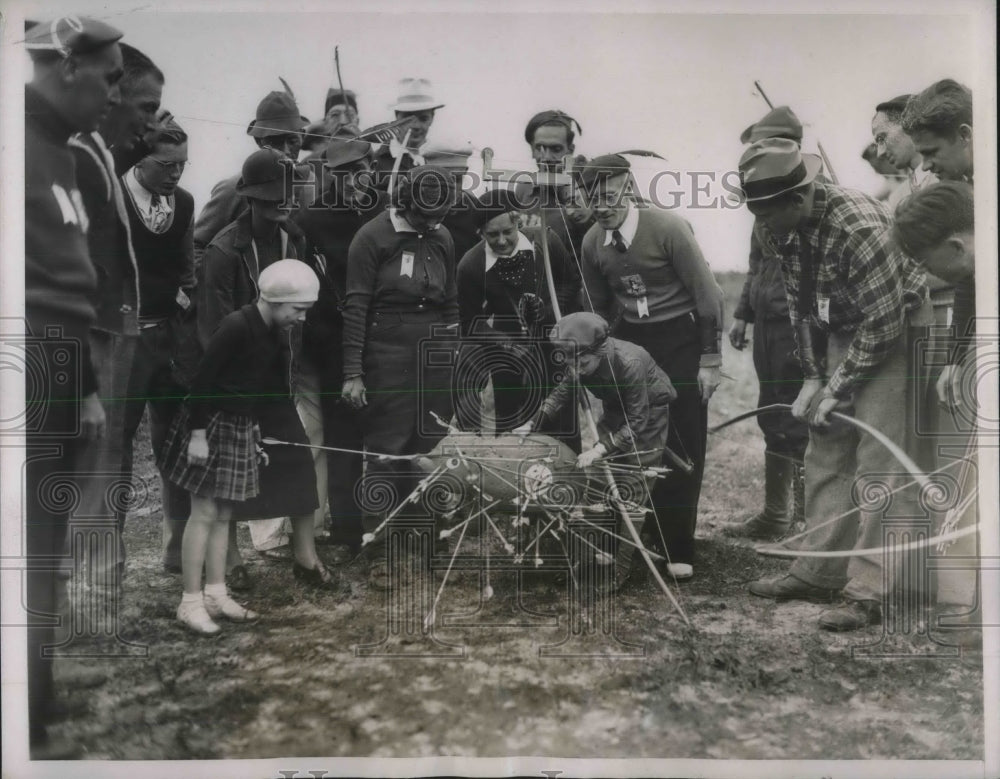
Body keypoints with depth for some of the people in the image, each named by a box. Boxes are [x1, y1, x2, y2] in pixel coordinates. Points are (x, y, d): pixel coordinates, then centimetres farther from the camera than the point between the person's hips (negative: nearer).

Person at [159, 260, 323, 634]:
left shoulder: (275, 333, 5)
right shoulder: (237, 326, -20)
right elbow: (202, 379, -20)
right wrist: (198, 433, -20)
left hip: (242, 428, 8)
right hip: (212, 424, -8)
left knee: (224, 513, 11)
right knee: (205, 512, -3)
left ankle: (215, 594, 20)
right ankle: (191, 601, 6)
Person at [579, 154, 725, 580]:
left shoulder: (668, 228, -17)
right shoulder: (592, 242, -1)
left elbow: (707, 293, -13)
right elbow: (596, 306, 13)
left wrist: (710, 360, -13)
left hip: (680, 337, -4)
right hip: (630, 339, 5)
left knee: (683, 445, -2)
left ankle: (678, 549, 8)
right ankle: (650, 534, 21)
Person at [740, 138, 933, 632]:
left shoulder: (860, 225, -29)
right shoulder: (788, 230, -5)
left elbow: (883, 322, -26)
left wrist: (838, 388, -19)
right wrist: (813, 378, 1)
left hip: (894, 334, -8)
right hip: (843, 336, 8)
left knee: (879, 463, -11)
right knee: (826, 453, 10)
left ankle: (872, 592, -4)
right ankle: (819, 573, 20)